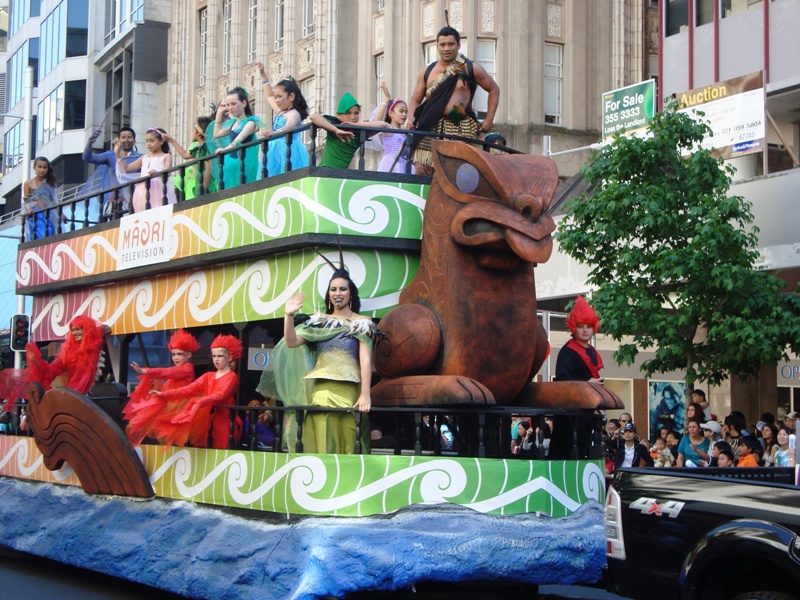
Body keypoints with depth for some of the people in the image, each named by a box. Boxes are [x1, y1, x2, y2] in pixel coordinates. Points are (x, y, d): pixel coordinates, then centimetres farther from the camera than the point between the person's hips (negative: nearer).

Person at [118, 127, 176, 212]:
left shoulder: (166, 157, 7)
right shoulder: (144, 158, 24)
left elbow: (167, 170, -12)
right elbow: (126, 168, 28)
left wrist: (157, 173, -34)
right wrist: (118, 154, 19)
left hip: (159, 191, -5)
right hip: (143, 192, 5)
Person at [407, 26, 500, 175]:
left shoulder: (471, 69, 7)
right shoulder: (427, 72, 14)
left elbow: (494, 90, 15)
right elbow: (415, 100, 17)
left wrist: (489, 120, 6)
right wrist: (411, 119, -3)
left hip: (461, 130, -2)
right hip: (431, 129, 2)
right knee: (421, 171, -8)